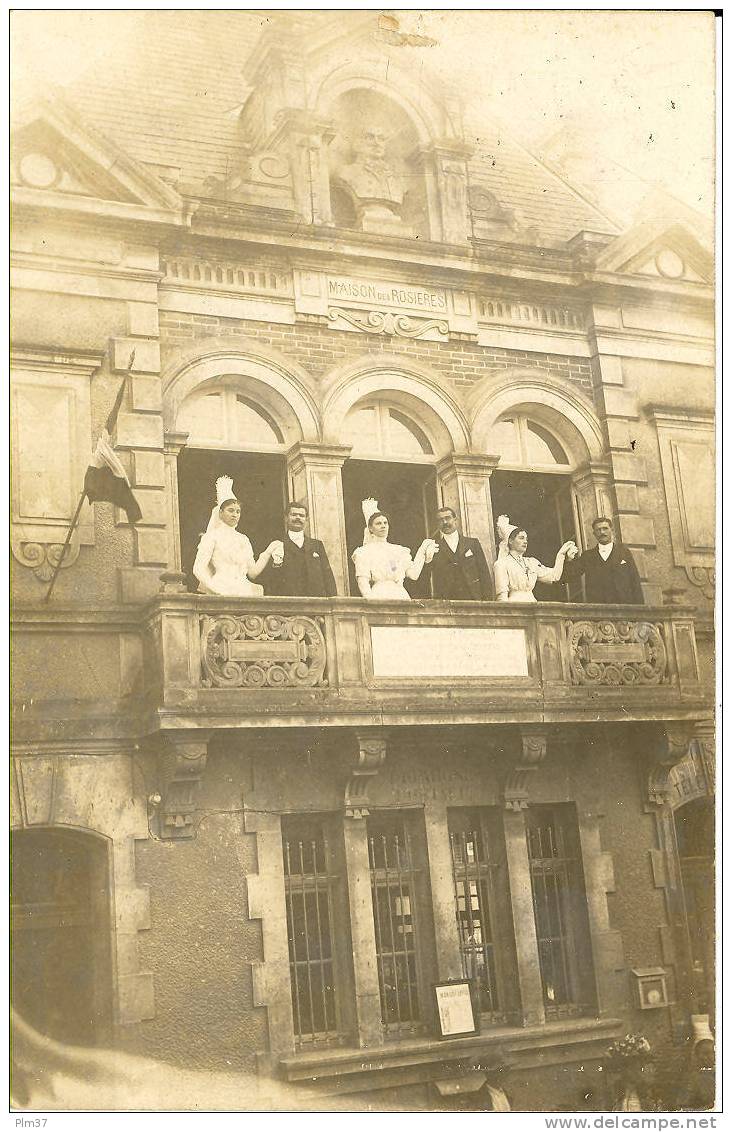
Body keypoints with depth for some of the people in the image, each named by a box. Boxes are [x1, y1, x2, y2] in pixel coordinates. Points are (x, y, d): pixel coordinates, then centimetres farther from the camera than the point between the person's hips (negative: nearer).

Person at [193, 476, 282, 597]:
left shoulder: (243, 539, 19)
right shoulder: (213, 535, 5)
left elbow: (252, 573, 14)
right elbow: (198, 569, -5)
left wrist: (268, 552, 6)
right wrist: (215, 589, -16)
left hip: (244, 592, 5)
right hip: (221, 593, -5)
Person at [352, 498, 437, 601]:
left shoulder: (399, 551, 19)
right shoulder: (364, 552, 6)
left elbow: (414, 574, 9)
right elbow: (362, 581, -5)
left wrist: (422, 552, 12)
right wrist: (370, 600, -21)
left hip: (401, 597, 4)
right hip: (379, 596, -4)